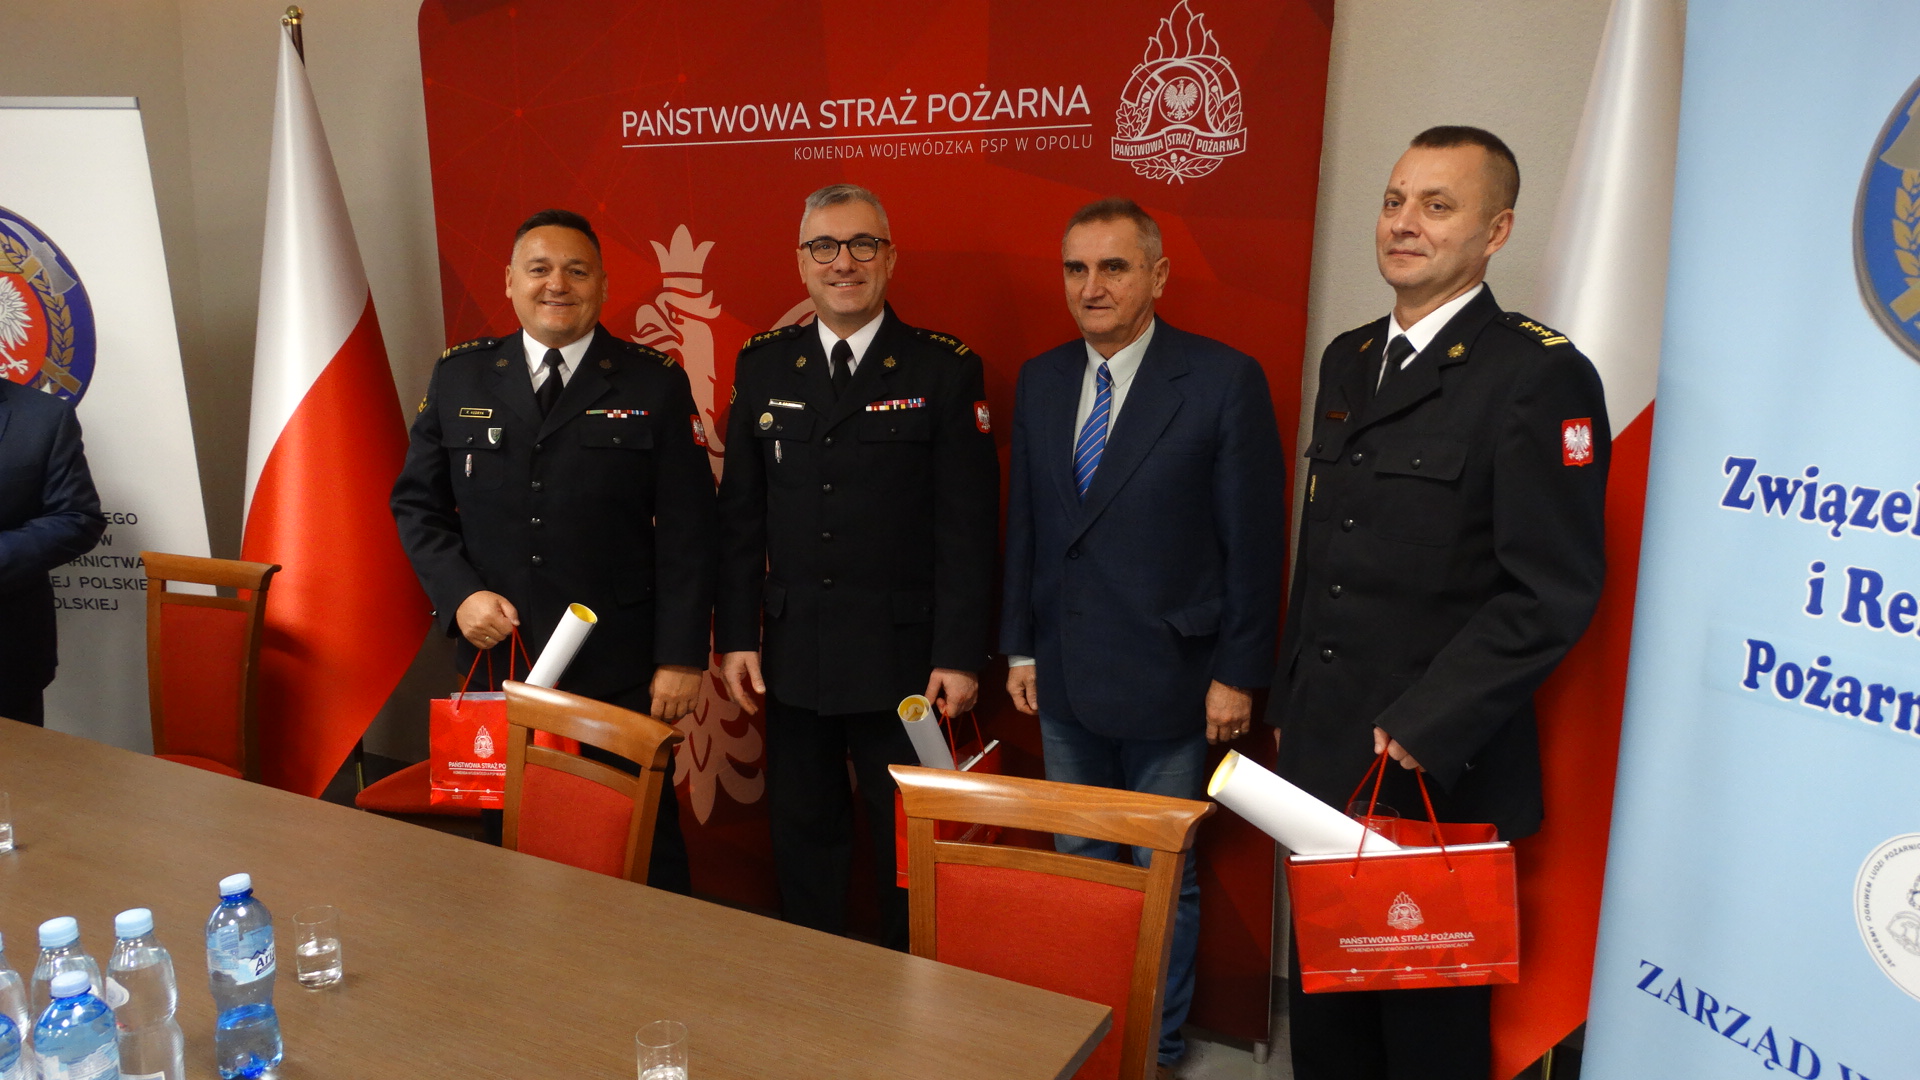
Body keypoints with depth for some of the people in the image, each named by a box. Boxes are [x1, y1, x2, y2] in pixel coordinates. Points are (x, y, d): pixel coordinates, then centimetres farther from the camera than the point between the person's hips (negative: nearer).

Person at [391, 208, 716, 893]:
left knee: (644, 837, 7)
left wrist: (681, 658, -7)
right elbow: (416, 502, 11)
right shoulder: (459, 377, 7)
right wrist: (459, 593, -6)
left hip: (619, 667, -2)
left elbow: (686, 532, -3)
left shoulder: (656, 385, -1)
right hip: (492, 656, 3)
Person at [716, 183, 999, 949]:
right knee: (802, 836, 14)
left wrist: (959, 656, -10)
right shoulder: (762, 366, 6)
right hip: (793, 653, 3)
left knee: (908, 845, 9)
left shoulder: (946, 370, -4)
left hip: (904, 657, -3)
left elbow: (969, 526, -6)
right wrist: (736, 636, 2)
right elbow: (740, 516, 7)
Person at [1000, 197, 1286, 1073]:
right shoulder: (1040, 381, 6)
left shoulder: (1223, 380, -10)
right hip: (1064, 680, 5)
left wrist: (1237, 674, -10)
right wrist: (1020, 646, 8)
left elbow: (1254, 540, -9)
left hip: (1166, 680, -4)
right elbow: (1024, 525, 10)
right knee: (1078, 869, 18)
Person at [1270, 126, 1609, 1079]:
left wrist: (1422, 731, -19)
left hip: (1436, 773, -6)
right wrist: (1290, 702, 14)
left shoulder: (1541, 375, -13)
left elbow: (1551, 595, -18)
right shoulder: (1349, 360, 11)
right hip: (1320, 756, 7)